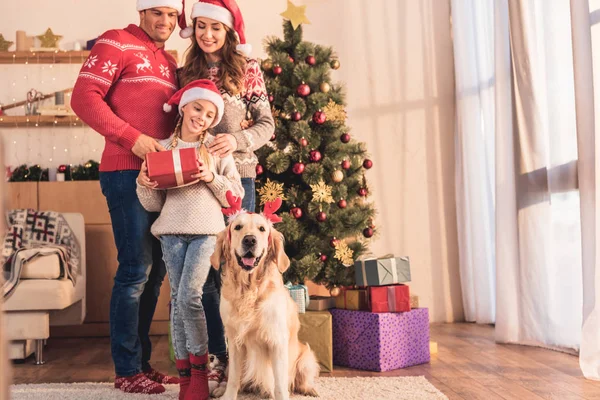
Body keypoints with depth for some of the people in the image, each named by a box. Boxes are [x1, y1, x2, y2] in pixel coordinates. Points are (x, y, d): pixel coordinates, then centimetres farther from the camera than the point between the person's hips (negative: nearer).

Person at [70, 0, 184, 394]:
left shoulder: (170, 61, 20)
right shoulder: (117, 43, -1)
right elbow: (84, 98, -11)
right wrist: (132, 138, -18)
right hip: (126, 172, -8)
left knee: (155, 269, 10)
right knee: (136, 268, -7)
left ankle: (144, 362, 21)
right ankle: (127, 371, 4)